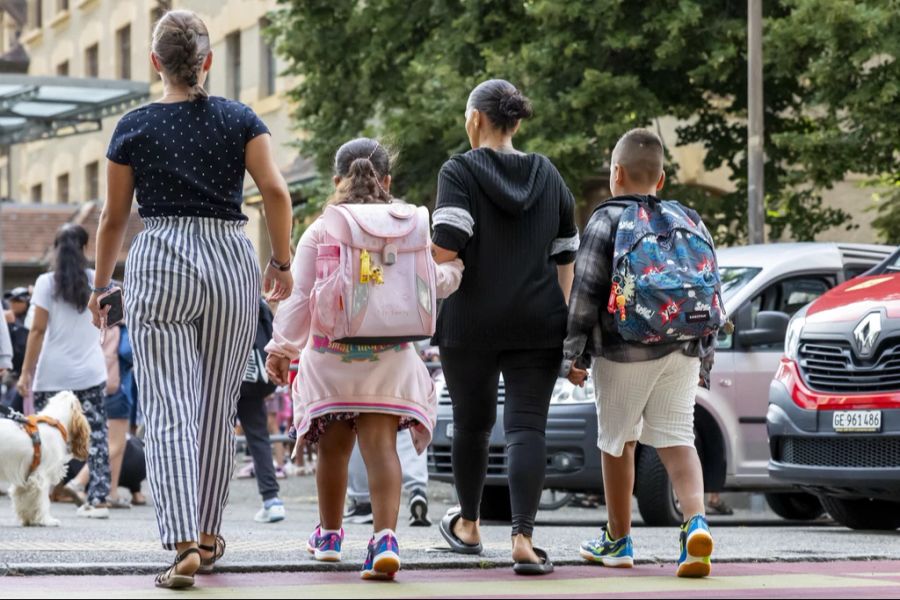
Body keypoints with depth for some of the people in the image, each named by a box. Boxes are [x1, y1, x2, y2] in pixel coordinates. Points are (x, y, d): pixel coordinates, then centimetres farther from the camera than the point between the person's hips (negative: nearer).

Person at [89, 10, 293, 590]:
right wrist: (282, 261, 6)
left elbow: (114, 218, 8)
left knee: (170, 411, -6)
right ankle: (209, 536, 24)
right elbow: (276, 190, -6)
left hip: (160, 264, -2)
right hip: (231, 260, 2)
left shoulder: (134, 128, 3)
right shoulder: (240, 119, 4)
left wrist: (101, 286, 20)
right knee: (218, 409, 14)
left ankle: (184, 544, -20)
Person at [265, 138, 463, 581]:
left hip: (330, 353, 0)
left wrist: (282, 347, 4)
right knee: (380, 444, -7)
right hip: (389, 356, 0)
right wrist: (453, 270, 34)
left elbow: (299, 297, -2)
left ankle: (329, 533, 30)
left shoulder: (319, 232, 0)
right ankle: (385, 537, -25)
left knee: (333, 445, 13)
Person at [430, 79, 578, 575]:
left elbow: (446, 245, -18)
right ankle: (523, 538, -19)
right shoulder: (548, 175, 11)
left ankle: (468, 525, 32)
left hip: (471, 323, -2)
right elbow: (566, 256, 13)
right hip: (538, 323, 2)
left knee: (472, 423, 15)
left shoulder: (460, 171, -5)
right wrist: (560, 316, 20)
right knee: (527, 427, -4)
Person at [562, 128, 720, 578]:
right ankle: (696, 521, -24)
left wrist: (574, 354, -3)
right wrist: (704, 357, 20)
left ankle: (618, 540, 21)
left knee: (619, 442, 10)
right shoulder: (689, 221, 11)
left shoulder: (607, 221, -4)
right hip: (682, 352, 4)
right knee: (676, 439, 1)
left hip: (623, 353, -4)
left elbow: (585, 292, -8)